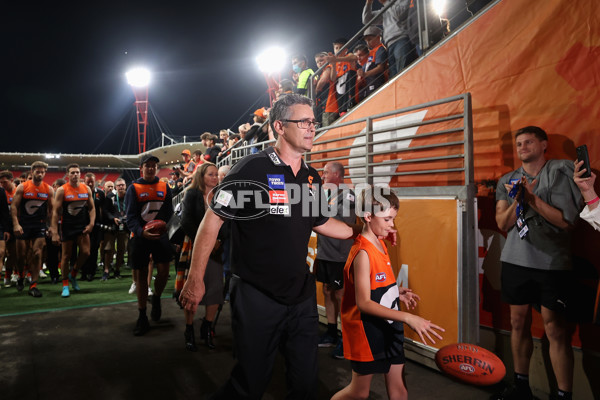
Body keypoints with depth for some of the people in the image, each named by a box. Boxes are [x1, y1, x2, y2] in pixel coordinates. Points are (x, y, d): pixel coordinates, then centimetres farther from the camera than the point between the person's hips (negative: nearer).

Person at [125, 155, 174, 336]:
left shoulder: (164, 187, 10)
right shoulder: (133, 188, 2)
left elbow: (169, 213, 11)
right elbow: (130, 217, -7)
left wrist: (167, 230, -4)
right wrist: (141, 232, -25)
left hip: (161, 235, 1)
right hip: (140, 237, -1)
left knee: (163, 271, -11)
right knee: (141, 275, 6)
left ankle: (156, 299, 22)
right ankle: (142, 317, 17)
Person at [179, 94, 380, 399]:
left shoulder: (313, 178, 6)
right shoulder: (253, 169, -14)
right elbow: (214, 218, -12)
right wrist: (195, 278, -13)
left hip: (302, 296, 6)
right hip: (257, 296, -6)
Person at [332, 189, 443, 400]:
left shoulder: (380, 243, 5)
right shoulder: (363, 253, -23)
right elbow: (364, 303, -27)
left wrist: (396, 291, 0)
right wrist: (407, 317, -30)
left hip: (389, 328, 8)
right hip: (368, 332, -8)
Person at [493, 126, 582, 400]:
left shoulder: (560, 172, -2)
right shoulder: (508, 181, 9)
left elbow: (566, 220, -9)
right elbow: (503, 224, 2)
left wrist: (530, 196, -14)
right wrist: (517, 200, -14)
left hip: (551, 264, -4)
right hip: (515, 261, 4)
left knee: (554, 329, -3)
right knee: (519, 322, 10)